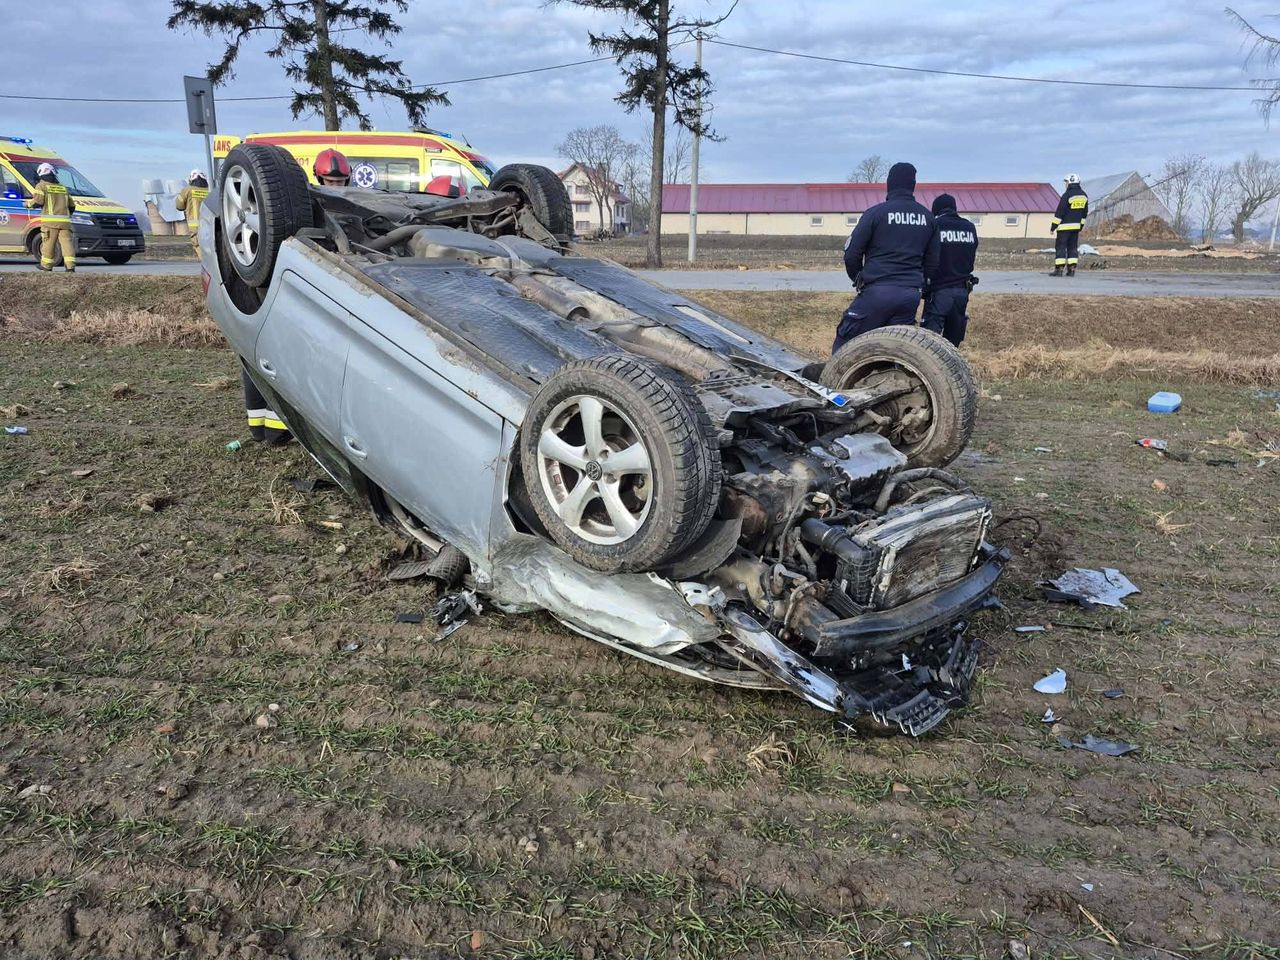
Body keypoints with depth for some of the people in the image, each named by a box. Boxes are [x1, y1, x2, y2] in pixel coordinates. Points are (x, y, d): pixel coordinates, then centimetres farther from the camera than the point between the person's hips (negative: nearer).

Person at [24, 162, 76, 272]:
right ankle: (70, 266, -13)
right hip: (65, 221, 4)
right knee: (67, 242, -3)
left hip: (50, 221, -4)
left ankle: (46, 265, 11)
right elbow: (72, 205, 22)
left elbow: (38, 201, -6)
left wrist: (27, 203, 13)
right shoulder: (63, 188, 22)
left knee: (48, 243, 3)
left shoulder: (41, 186, 5)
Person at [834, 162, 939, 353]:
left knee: (844, 345, 2)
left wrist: (858, 279, 14)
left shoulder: (876, 213, -4)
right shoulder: (927, 217, 10)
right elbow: (932, 260, 15)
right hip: (911, 294, 5)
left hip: (877, 292, -5)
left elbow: (851, 254, -3)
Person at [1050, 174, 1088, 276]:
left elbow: (1059, 212, -15)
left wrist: (1053, 226, -10)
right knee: (1073, 247, 9)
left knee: (1060, 247, -3)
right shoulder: (1084, 195, 9)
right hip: (1076, 226, 7)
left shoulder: (1067, 195, -15)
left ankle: (1059, 269, -7)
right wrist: (1081, 226, 22)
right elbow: (1084, 212, 14)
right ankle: (1071, 270, 6)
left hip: (1065, 226, -7)